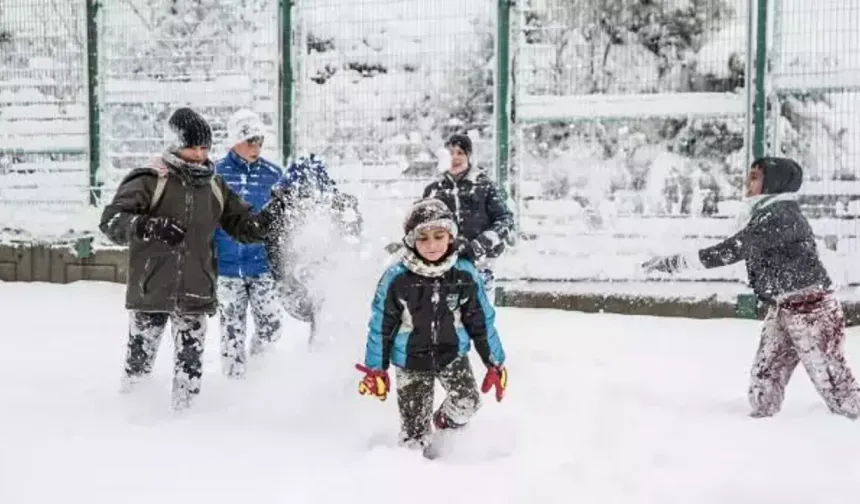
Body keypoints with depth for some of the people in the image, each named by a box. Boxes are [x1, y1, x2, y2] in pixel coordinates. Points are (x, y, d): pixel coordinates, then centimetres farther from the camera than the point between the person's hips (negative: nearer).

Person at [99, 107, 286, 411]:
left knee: (190, 363, 4)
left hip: (196, 294, 3)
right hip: (150, 291, -3)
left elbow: (242, 226, 14)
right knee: (139, 359, 10)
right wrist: (147, 227, -33)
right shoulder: (149, 181, -7)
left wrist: (270, 217, -5)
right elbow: (111, 220, -16)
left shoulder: (214, 186, 9)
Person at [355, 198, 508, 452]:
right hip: (411, 361, -2)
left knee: (467, 402, -17)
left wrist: (495, 363, 4)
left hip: (453, 354, 2)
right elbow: (381, 326, -5)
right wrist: (375, 369, -1)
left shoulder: (465, 274, -10)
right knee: (415, 430, -4)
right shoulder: (396, 278, -16)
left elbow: (481, 321, 1)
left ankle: (445, 423, 16)